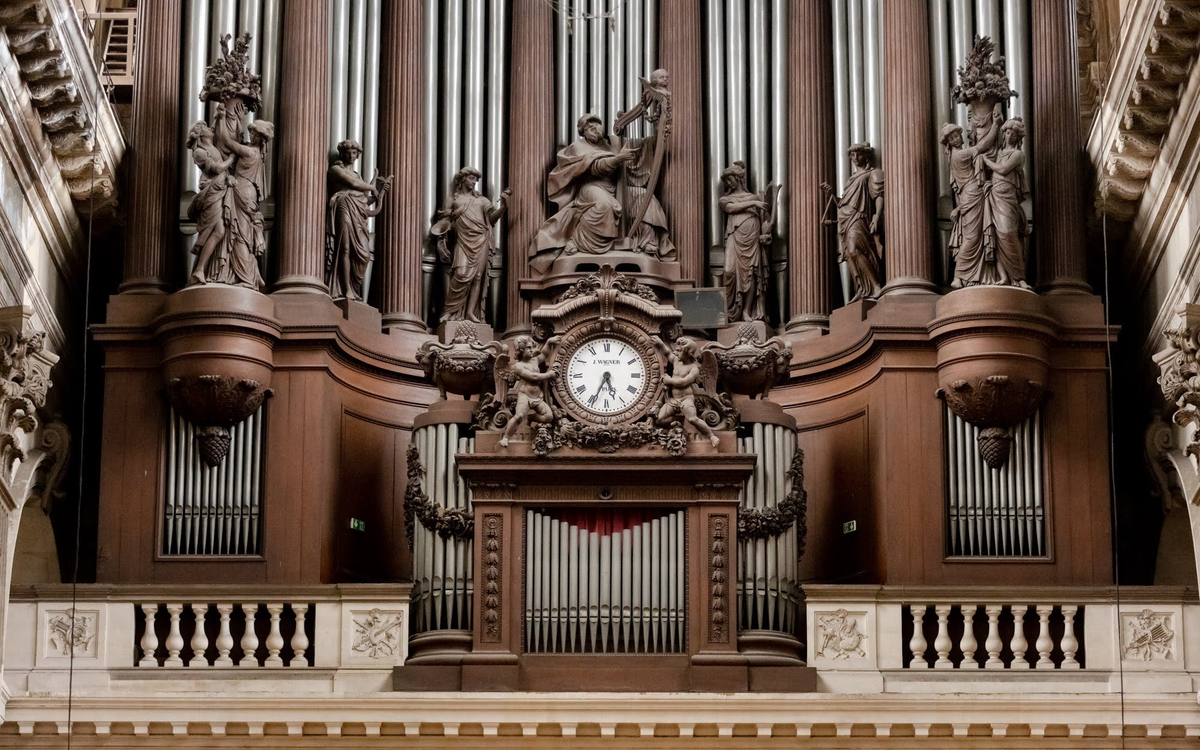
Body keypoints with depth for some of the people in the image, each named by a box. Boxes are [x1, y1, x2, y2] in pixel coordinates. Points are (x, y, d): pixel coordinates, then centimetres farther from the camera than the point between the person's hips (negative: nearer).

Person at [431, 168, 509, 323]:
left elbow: (493, 216, 6)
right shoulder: (454, 200, 14)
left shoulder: (481, 200, 17)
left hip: (481, 241, 2)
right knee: (462, 274, -18)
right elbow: (444, 221, 11)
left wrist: (503, 206, -12)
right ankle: (450, 310, -11)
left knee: (477, 276, -4)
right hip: (463, 241, -2)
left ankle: (471, 312, -4)